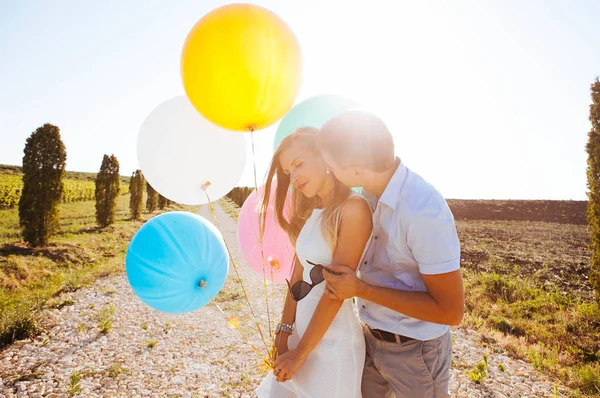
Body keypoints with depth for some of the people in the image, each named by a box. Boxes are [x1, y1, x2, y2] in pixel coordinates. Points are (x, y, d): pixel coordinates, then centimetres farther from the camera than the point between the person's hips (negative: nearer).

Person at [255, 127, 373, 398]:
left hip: (334, 343, -7)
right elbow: (299, 277, 5)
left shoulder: (353, 208, -18)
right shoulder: (311, 213, 6)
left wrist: (300, 353, -12)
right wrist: (285, 332, 1)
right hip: (302, 334, 7)